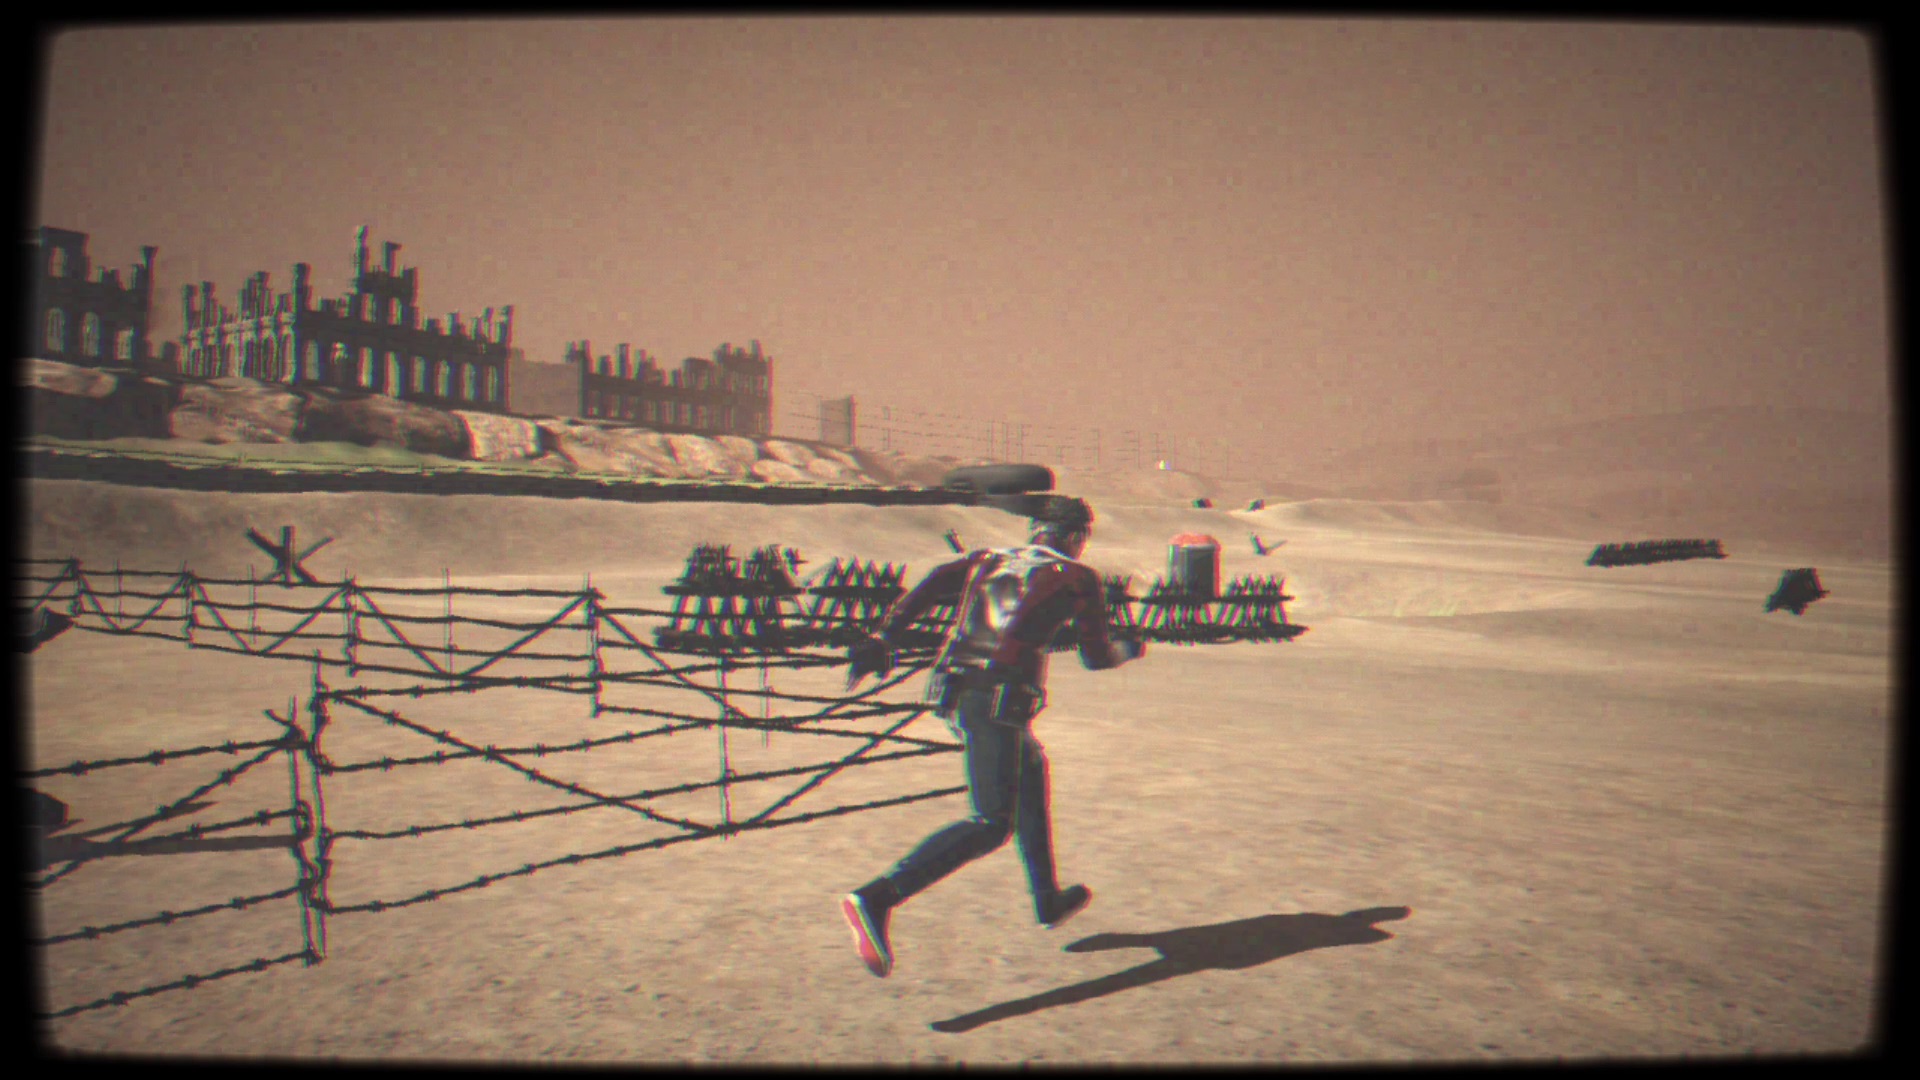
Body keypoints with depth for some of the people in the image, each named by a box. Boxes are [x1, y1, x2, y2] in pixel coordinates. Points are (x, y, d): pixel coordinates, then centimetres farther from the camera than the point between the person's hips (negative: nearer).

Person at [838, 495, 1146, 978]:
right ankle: (877, 898, -28)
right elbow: (1097, 657, 11)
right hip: (999, 699, -7)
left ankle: (1048, 900, 37)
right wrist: (1129, 650, 32)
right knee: (992, 823, -8)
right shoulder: (1077, 578, 8)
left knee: (1031, 767, 29)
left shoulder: (987, 558, 21)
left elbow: (932, 583, 5)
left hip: (950, 693, 8)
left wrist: (883, 638, 0)